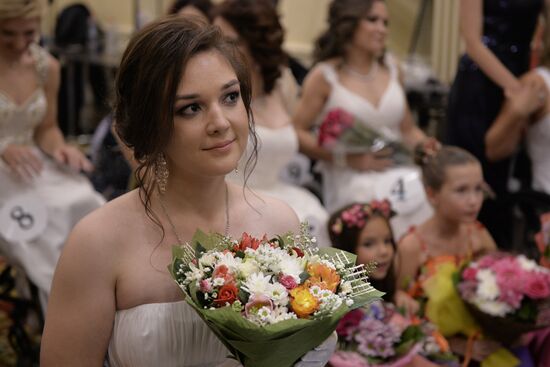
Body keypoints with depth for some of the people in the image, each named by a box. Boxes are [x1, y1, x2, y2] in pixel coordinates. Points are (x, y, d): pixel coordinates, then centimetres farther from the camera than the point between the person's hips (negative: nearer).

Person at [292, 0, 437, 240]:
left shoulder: (391, 68, 13)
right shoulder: (324, 77, -1)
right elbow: (296, 133, -5)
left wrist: (423, 145, 0)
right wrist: (348, 159, -12)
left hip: (402, 182, 5)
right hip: (353, 188, -4)